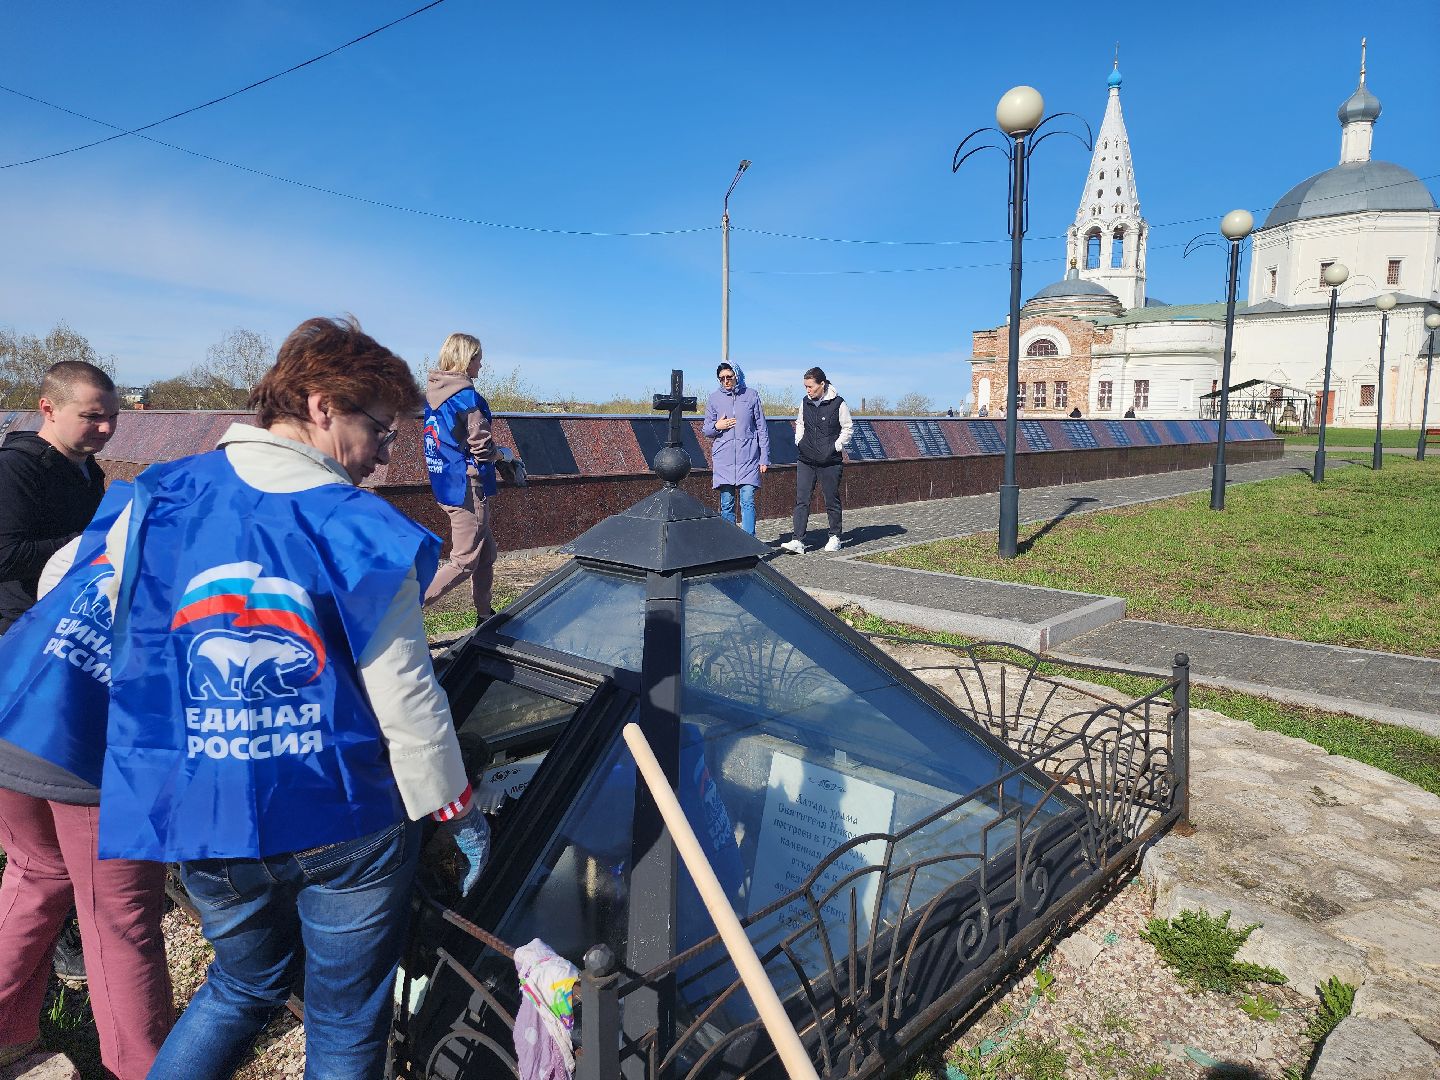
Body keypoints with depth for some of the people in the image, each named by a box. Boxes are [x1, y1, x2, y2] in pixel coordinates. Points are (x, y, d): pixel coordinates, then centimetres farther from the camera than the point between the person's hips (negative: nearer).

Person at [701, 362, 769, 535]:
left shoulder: (751, 396, 4)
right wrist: (716, 426, -8)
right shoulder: (714, 398, 8)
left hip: (748, 458, -2)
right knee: (726, 504, 5)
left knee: (747, 501, -8)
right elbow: (706, 430, 15)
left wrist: (764, 459, 3)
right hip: (723, 459, 2)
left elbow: (762, 429, 7)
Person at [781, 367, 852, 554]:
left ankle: (835, 537, 23)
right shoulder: (805, 402, 7)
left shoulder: (838, 403, -7)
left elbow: (848, 428, 0)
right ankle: (798, 541, -5)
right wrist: (799, 442, 9)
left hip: (830, 461, -4)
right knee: (802, 500, -4)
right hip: (806, 461, 4)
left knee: (832, 501, 7)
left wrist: (836, 447, -7)